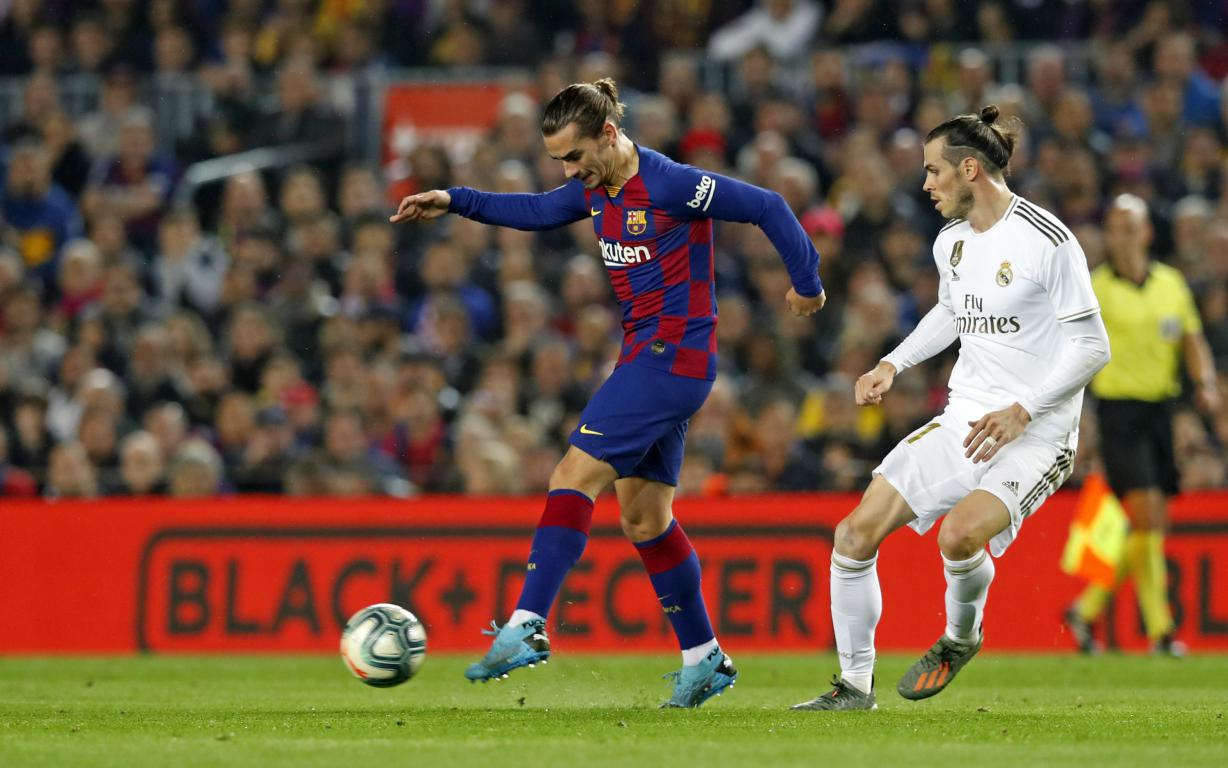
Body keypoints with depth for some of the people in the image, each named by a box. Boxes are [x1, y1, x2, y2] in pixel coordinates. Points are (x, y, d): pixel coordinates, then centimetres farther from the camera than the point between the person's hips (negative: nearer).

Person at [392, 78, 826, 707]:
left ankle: (526, 626, -20)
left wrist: (806, 283, -2)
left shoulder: (670, 186, -17)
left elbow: (766, 207, -12)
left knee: (574, 477, -16)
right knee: (644, 517, 10)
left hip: (672, 357, -9)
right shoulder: (596, 189, 8)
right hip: (644, 357, 9)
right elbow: (538, 211, 27)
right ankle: (704, 660, 17)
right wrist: (454, 202, 18)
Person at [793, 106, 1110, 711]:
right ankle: (854, 685, 9)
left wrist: (1022, 411, -21)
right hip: (962, 421, 7)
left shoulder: (1047, 242, -15)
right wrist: (894, 364, 17)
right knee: (856, 533, -4)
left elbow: (1091, 345, -14)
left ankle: (961, 638, 1)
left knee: (959, 534, -32)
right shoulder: (951, 241, 9)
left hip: (1034, 434, -7)